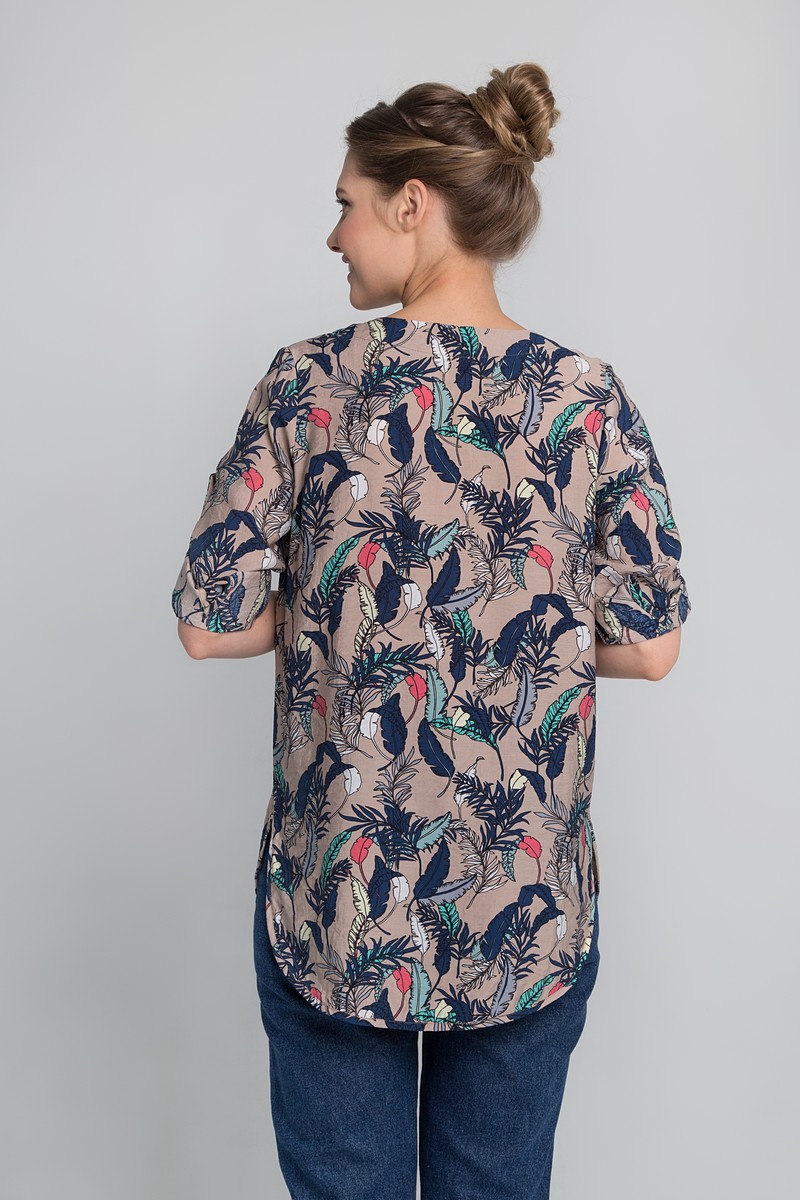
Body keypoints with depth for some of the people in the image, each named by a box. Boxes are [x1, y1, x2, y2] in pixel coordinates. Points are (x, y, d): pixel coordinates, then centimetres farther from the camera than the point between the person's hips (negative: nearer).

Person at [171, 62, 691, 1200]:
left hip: (336, 893, -1)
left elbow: (210, 622, -10)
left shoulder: (311, 380, -10)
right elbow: (649, 643, -5)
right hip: (529, 910, 2)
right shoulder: (591, 396, -6)